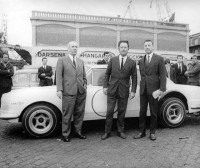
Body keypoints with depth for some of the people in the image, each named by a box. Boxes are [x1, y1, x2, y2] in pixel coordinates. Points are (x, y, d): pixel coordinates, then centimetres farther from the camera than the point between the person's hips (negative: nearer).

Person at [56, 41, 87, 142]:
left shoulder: (81, 62, 18)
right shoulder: (62, 60, 4)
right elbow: (58, 76, -3)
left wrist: (85, 85, 6)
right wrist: (59, 90, -11)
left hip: (81, 92, 5)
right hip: (68, 92, -4)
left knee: (79, 113, 11)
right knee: (67, 114, 1)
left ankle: (78, 131, 26)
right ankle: (65, 134, 15)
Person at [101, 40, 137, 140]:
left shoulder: (132, 63, 2)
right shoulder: (112, 60, 5)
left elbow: (134, 78, 3)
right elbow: (107, 74, 8)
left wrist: (133, 91, -4)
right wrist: (105, 86, 0)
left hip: (124, 91, 0)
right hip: (112, 90, 0)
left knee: (121, 112, 8)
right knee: (109, 111, 3)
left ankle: (120, 131, 24)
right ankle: (107, 132, 15)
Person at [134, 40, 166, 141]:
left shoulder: (159, 59, 0)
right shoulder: (141, 61, 13)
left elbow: (163, 75, -5)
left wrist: (162, 89, -13)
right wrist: (142, 86, 7)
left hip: (154, 89, -4)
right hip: (143, 89, 4)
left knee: (153, 112, 6)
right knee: (142, 112, 8)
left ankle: (152, 132, 20)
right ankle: (142, 132, 19)